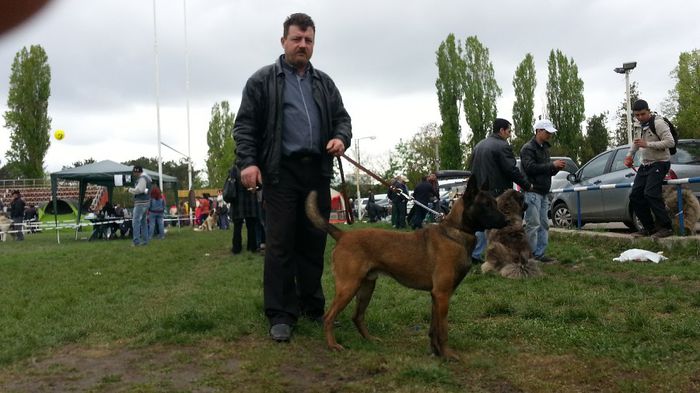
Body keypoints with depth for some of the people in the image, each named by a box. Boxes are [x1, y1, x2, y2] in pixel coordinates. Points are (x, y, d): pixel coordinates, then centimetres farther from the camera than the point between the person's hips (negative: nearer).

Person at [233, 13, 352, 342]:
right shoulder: (262, 80, 5)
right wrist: (247, 162, -13)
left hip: (318, 172, 4)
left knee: (314, 242, 9)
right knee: (281, 244, -5)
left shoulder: (324, 83, 18)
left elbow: (341, 118, 20)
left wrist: (341, 137, -3)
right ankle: (281, 314, 1)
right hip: (281, 173, -4)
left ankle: (313, 306, 20)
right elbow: (245, 125, 1)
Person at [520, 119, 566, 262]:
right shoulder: (528, 148, -7)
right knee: (533, 225, -9)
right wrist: (552, 165, -16)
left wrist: (557, 168, 4)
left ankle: (540, 254, 13)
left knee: (544, 225, 8)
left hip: (544, 193, 9)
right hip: (532, 192, -9)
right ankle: (530, 255, -4)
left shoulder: (545, 148, 21)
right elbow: (530, 168, -20)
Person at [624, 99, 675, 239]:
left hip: (659, 163, -9)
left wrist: (647, 144, -26)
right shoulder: (637, 125, 10)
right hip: (645, 164, 9)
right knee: (635, 195, 4)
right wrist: (630, 154, 16)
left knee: (651, 193, -24)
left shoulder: (658, 123, -14)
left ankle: (666, 227, -16)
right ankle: (649, 227, 13)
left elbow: (670, 142, -22)